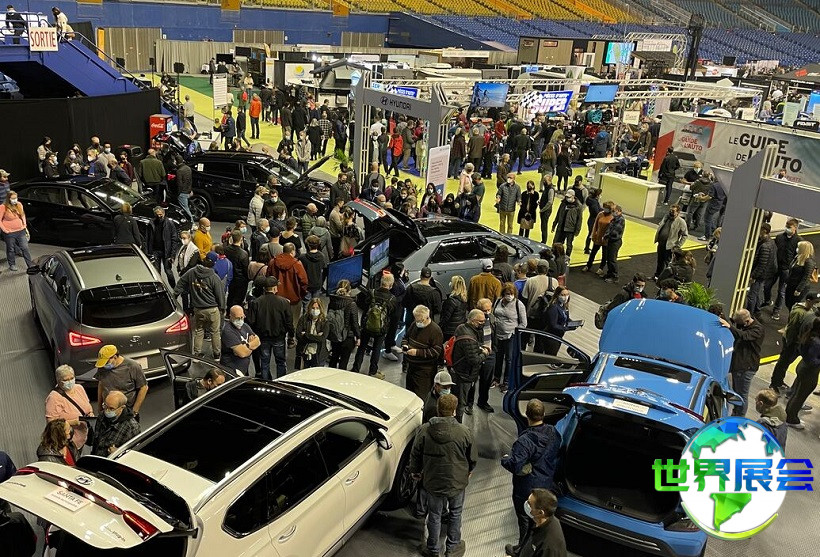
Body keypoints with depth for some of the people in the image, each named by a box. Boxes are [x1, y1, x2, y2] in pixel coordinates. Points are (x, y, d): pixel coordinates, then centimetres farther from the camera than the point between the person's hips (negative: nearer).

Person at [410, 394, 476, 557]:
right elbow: (473, 458, -6)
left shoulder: (424, 430, -18)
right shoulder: (464, 432, -20)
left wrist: (415, 471, 15)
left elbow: (415, 455, -6)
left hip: (432, 482, 1)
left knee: (434, 516, 20)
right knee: (455, 515, 23)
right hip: (457, 482, 0)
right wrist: (468, 471, 16)